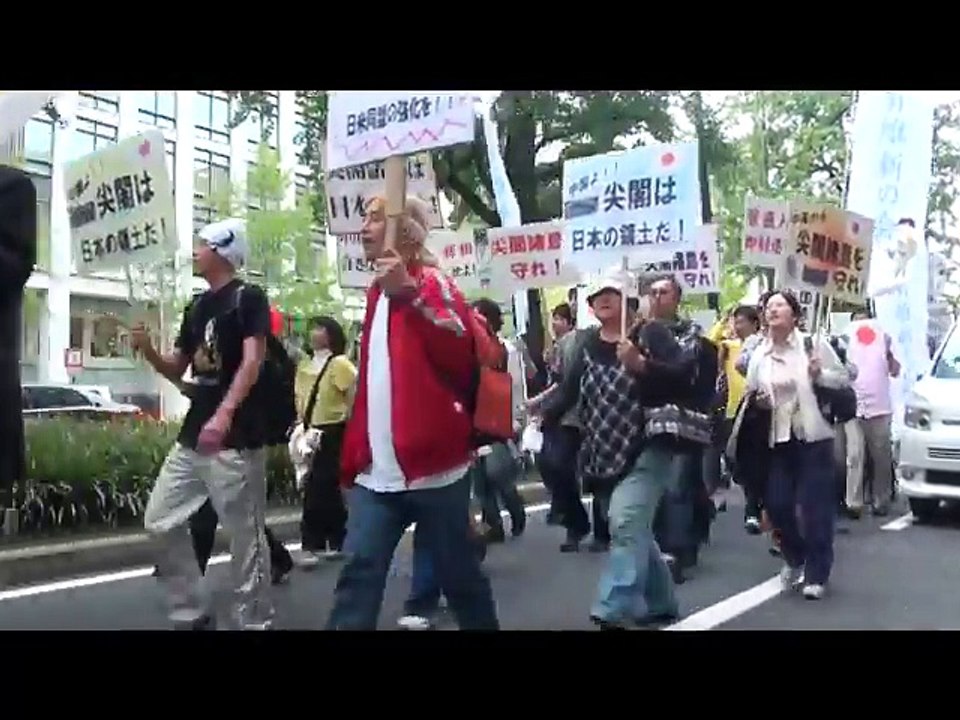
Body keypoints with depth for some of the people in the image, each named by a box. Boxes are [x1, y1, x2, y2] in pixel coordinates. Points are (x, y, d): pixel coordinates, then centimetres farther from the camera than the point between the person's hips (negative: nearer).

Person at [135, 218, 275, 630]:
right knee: (160, 521, 8)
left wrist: (225, 413, -31)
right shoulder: (197, 307, 18)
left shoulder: (248, 298, -5)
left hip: (236, 438, -9)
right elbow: (176, 370, 22)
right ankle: (190, 614, 18)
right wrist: (148, 350, 1)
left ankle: (255, 621, 6)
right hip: (193, 434, 9)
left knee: (245, 535, -4)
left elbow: (252, 362, -17)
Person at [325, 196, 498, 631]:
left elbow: (462, 354, -22)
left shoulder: (433, 283, -4)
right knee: (359, 569, -1)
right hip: (377, 470, 6)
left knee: (457, 572, 7)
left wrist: (411, 295, -32)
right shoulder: (377, 292, 18)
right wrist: (353, 453, 18)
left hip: (431, 464, -6)